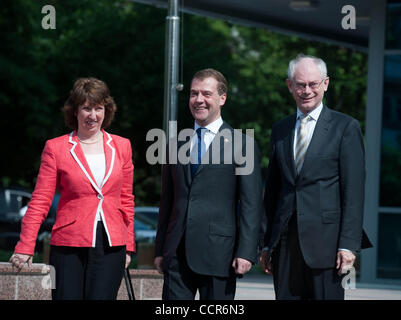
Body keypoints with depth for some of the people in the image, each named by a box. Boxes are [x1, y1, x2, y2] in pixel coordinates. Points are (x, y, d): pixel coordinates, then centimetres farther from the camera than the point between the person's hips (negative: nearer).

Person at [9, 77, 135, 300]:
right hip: (68, 246, -2)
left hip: (111, 247, 2)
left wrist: (128, 246, 13)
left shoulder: (121, 147, 11)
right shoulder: (56, 148, 3)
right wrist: (25, 248, -7)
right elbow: (40, 201, 1)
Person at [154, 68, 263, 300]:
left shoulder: (241, 146, 0)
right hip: (177, 255, 4)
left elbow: (252, 204, -4)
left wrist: (246, 252, -12)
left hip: (218, 253, -4)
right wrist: (160, 250, 13)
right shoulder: (176, 144, 15)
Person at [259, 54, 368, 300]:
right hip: (285, 242, 4)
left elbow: (354, 191, -5)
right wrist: (267, 244, 13)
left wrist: (348, 244, -12)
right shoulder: (280, 130, 16)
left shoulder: (345, 127, 1)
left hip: (325, 240, -4)